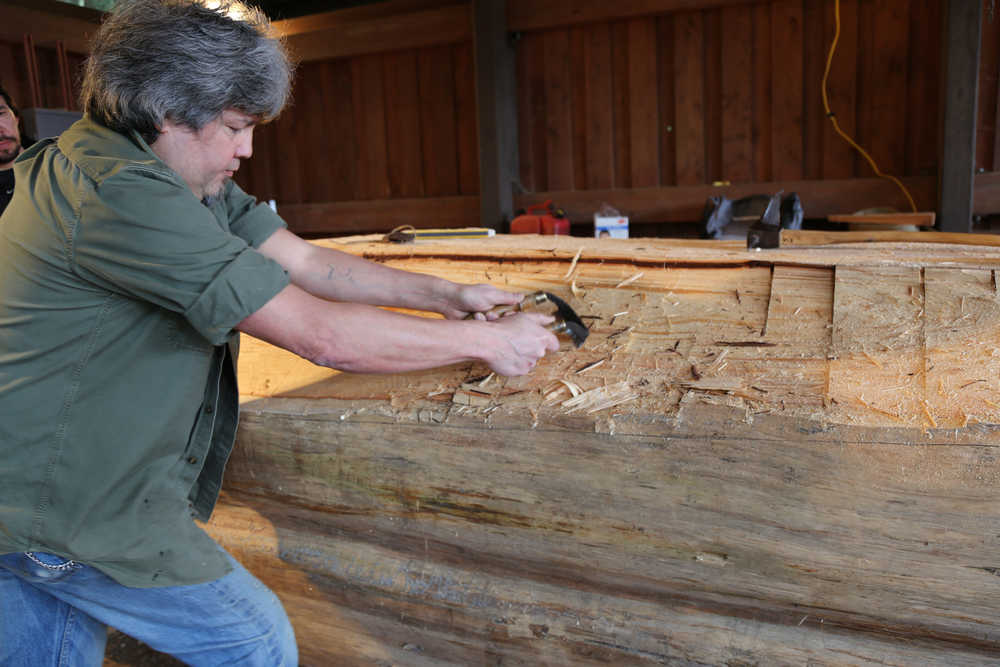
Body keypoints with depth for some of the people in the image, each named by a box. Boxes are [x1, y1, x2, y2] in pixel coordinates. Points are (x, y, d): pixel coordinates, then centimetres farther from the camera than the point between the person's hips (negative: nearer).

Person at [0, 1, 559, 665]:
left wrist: (443, 293, -3)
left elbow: (305, 261, 2)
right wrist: (486, 341, -21)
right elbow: (322, 336, -30)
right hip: (78, 508, -9)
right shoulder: (119, 193, -28)